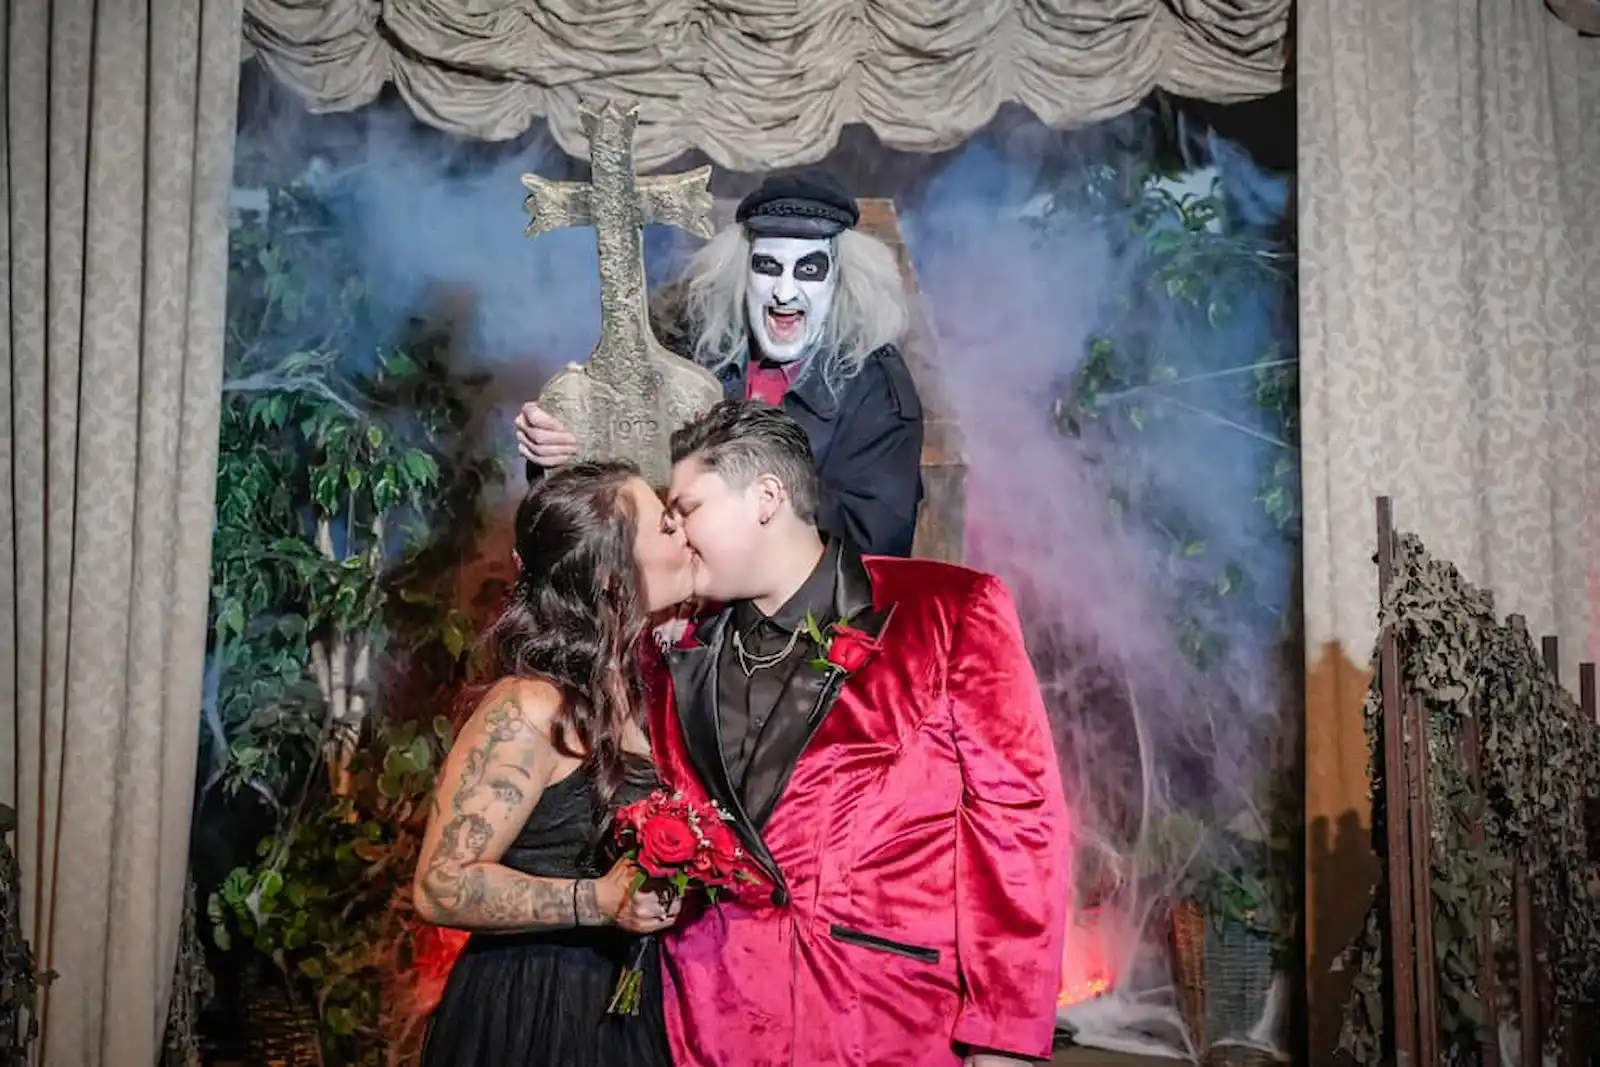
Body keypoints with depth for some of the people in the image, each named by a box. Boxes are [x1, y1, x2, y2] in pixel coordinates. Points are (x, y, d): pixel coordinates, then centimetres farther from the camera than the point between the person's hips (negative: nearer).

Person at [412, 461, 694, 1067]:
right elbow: (442, 888, -21)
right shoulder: (530, 709, -20)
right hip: (533, 1013, -7)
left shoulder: (636, 684, 1)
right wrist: (599, 902, -26)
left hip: (623, 1004, 7)